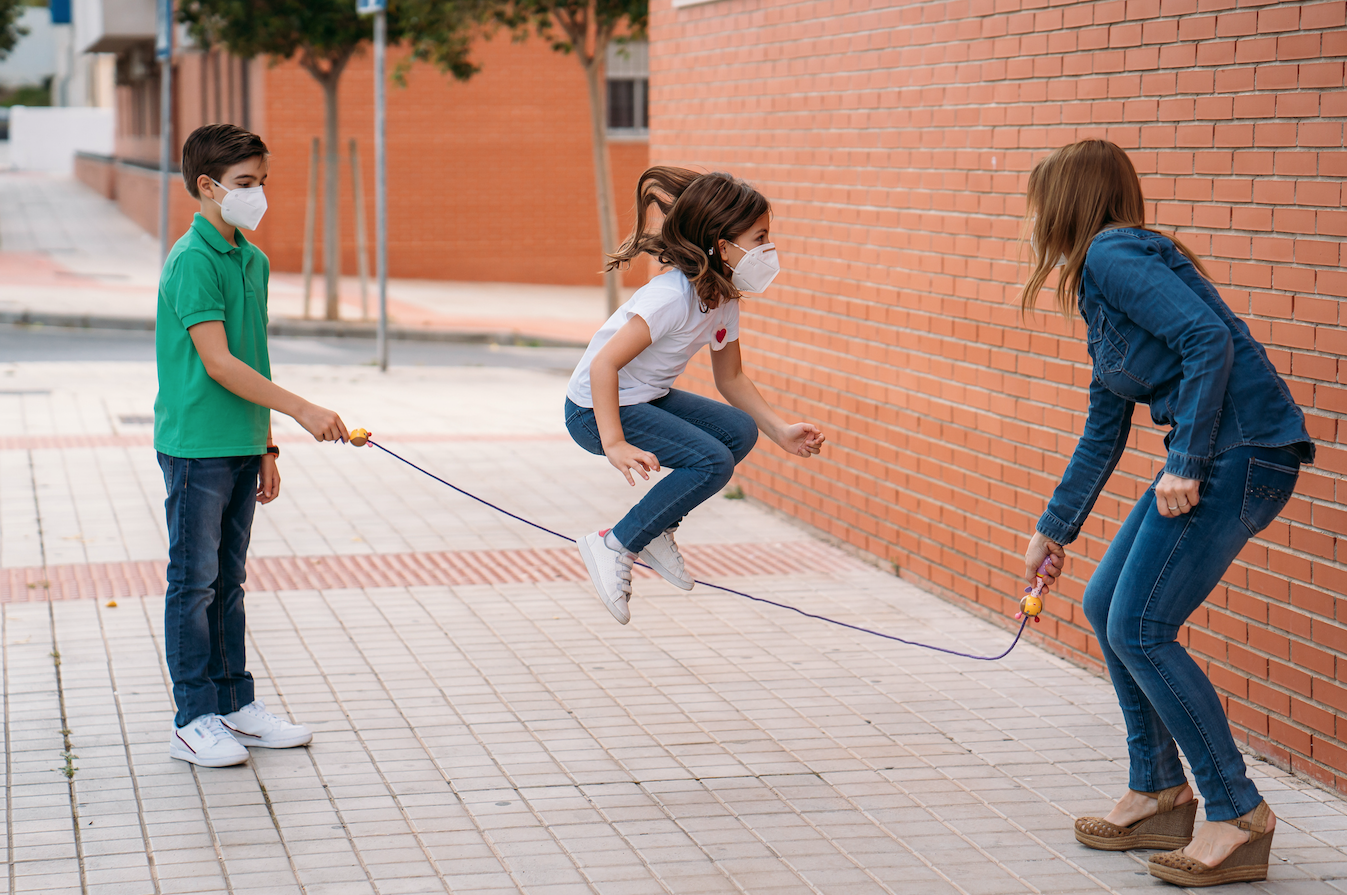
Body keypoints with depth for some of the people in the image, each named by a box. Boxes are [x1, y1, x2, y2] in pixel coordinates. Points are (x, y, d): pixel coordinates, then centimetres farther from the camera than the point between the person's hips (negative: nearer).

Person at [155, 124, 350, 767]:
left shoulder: (254, 261, 12)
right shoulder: (191, 261, -14)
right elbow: (218, 362, -20)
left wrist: (267, 447, 16)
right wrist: (302, 410, -24)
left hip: (242, 445, 8)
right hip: (196, 447, -8)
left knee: (227, 582, 15)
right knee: (194, 584, -1)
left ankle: (236, 706, 22)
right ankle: (194, 721, 5)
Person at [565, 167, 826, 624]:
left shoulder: (724, 298, 1)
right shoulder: (674, 297, -27)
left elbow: (730, 377, 15)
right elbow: (604, 365, -32)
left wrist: (780, 430, 5)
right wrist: (614, 445, -37)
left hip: (648, 398, 9)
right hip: (595, 411, -9)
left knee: (740, 431, 0)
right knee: (712, 463, -20)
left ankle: (656, 531, 10)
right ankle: (615, 546, -9)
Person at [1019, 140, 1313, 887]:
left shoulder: (1112, 255, -9)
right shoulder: (1100, 290, 22)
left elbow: (1210, 339, -22)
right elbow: (1103, 434, 28)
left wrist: (1186, 464, -21)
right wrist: (1054, 531, 32)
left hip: (1242, 452, -10)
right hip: (1216, 455, 10)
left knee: (1139, 629, -9)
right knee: (1107, 607, 14)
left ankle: (1239, 817, -1)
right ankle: (1159, 795, 23)